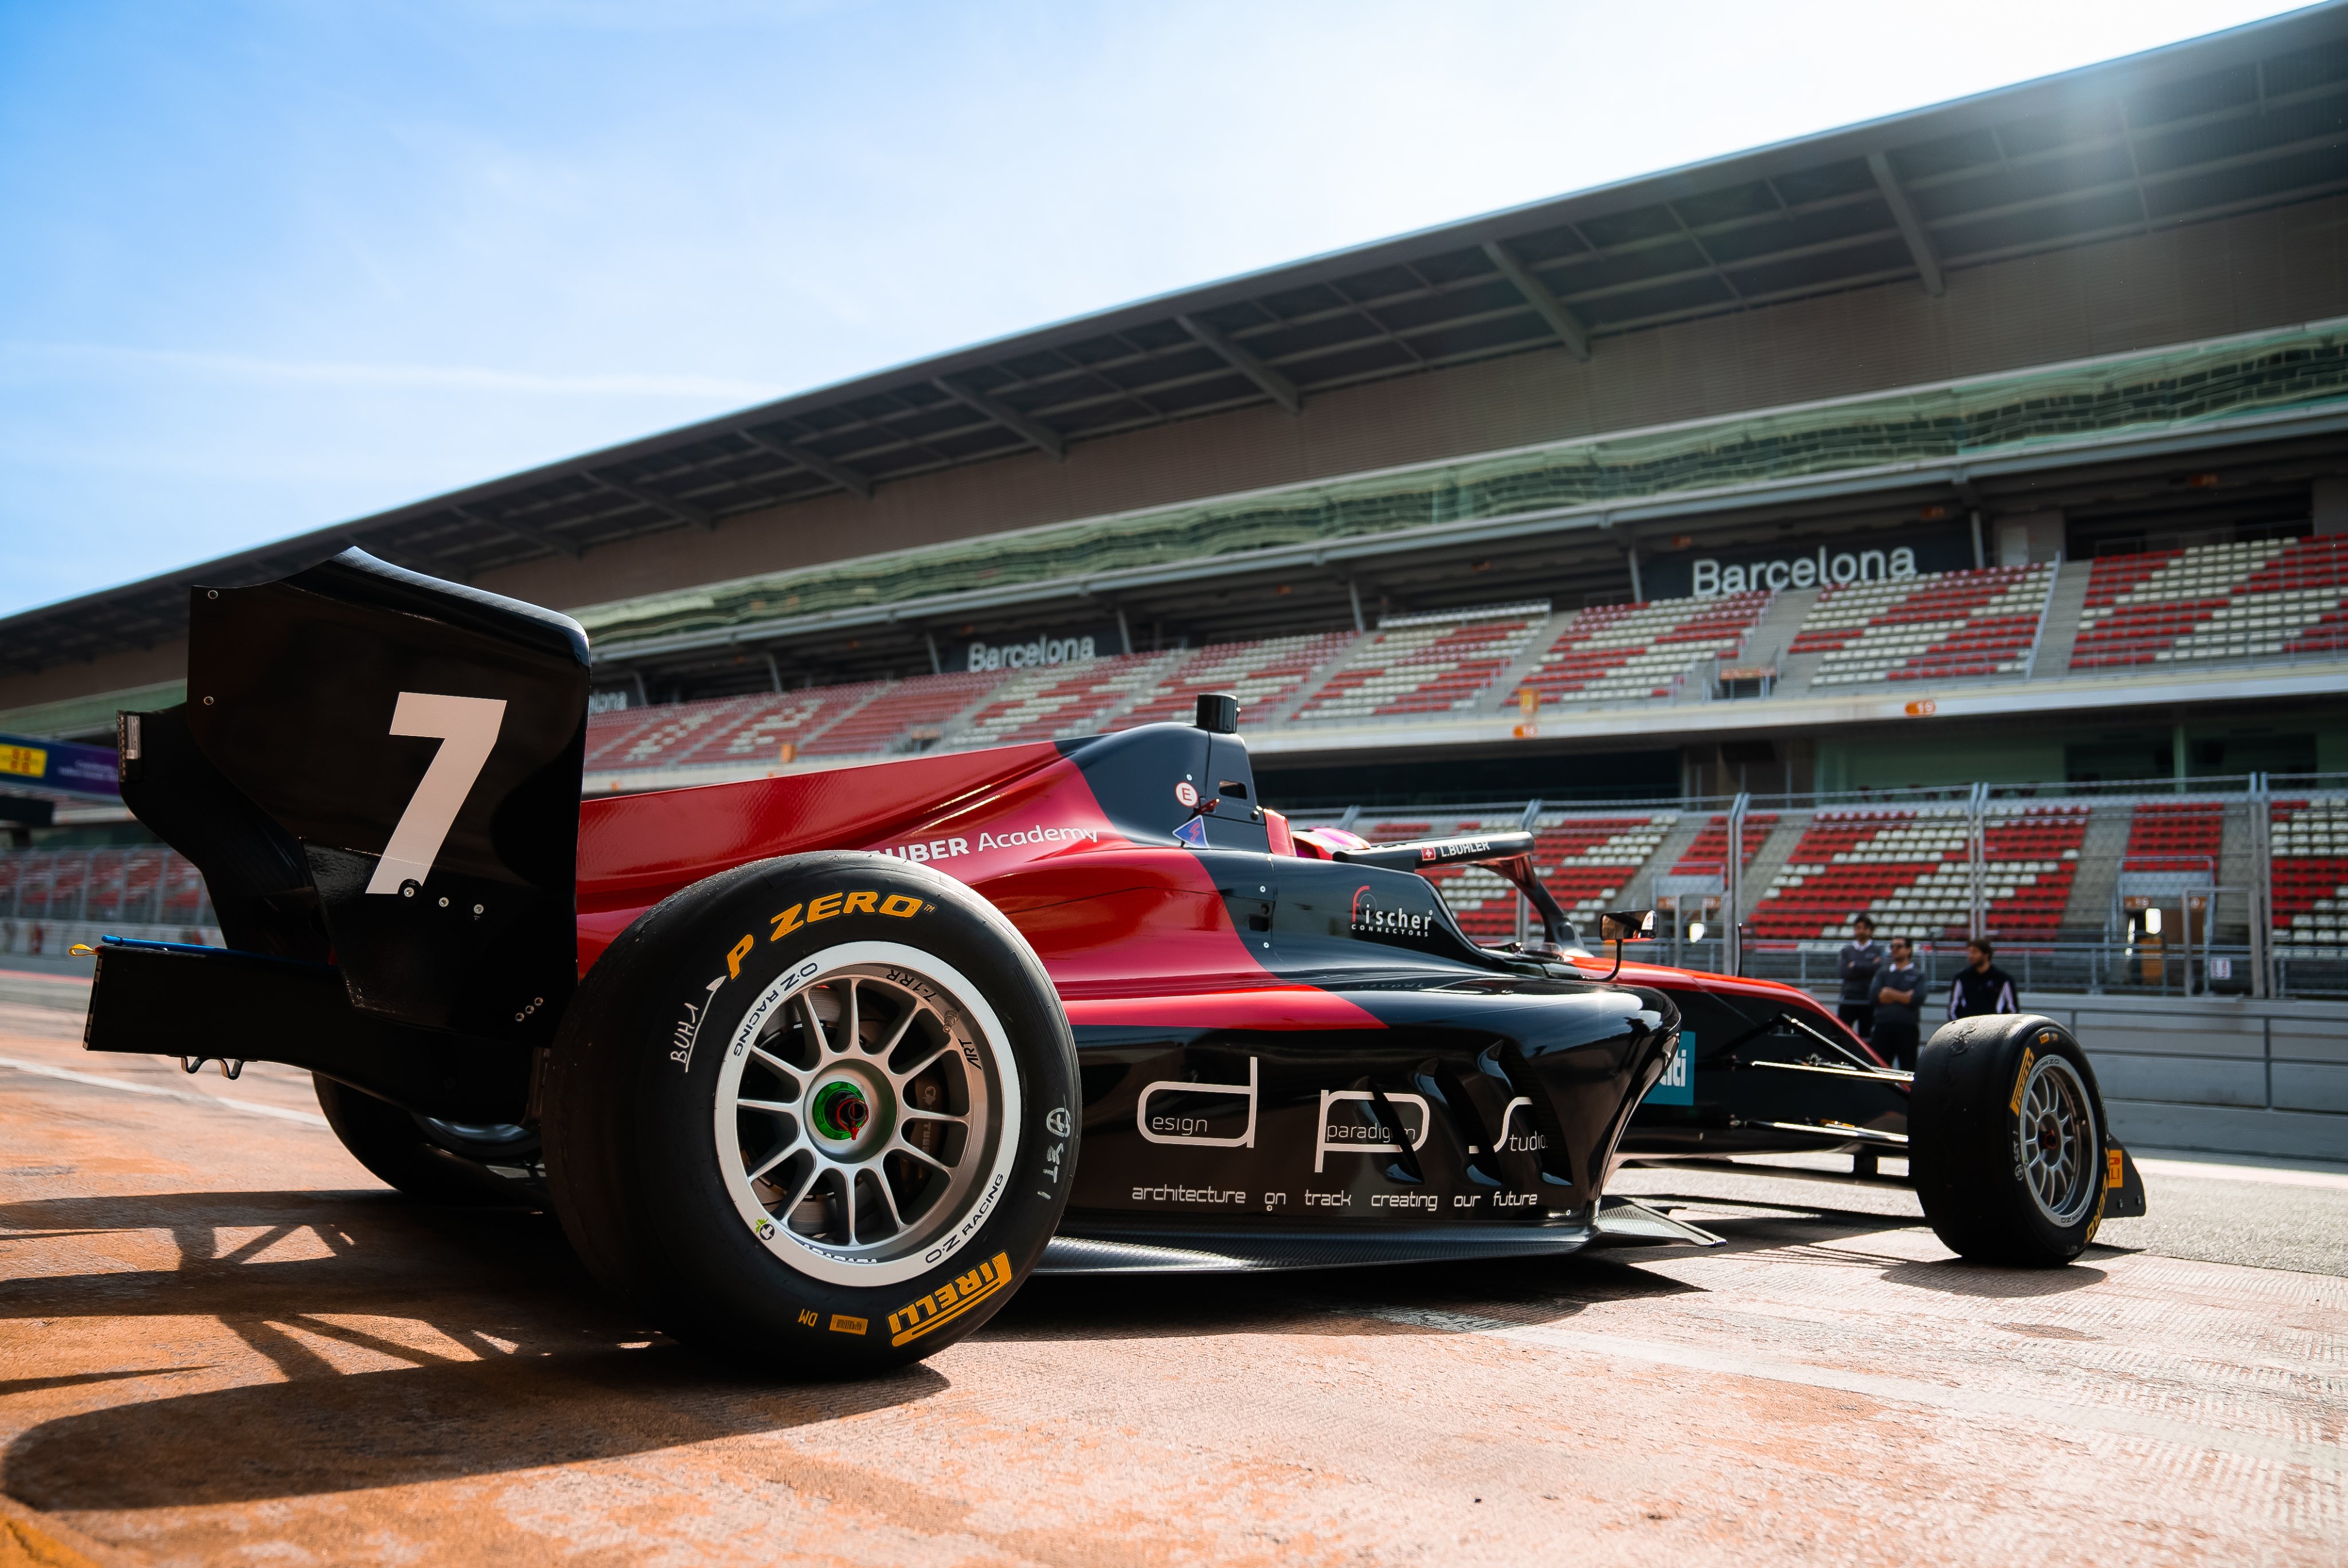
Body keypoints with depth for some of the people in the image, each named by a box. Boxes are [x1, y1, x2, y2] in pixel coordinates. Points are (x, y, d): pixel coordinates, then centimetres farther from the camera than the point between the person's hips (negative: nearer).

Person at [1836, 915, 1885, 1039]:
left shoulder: (1878, 949, 6)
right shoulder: (1847, 949, 10)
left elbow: (1879, 968, -12)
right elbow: (1846, 973, -4)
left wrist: (1856, 965, -5)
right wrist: (1869, 966, -8)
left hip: (1869, 1000, -1)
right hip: (1848, 1000, 1)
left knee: (1865, 1036, 3)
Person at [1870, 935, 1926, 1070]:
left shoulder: (1918, 975, 8)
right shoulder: (1882, 973, 15)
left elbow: (1918, 999, -10)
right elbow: (1875, 997, -2)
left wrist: (1890, 993, -6)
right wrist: (1905, 996, -7)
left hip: (1907, 1029, -2)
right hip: (1883, 1027, 2)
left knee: (1908, 1069, 2)